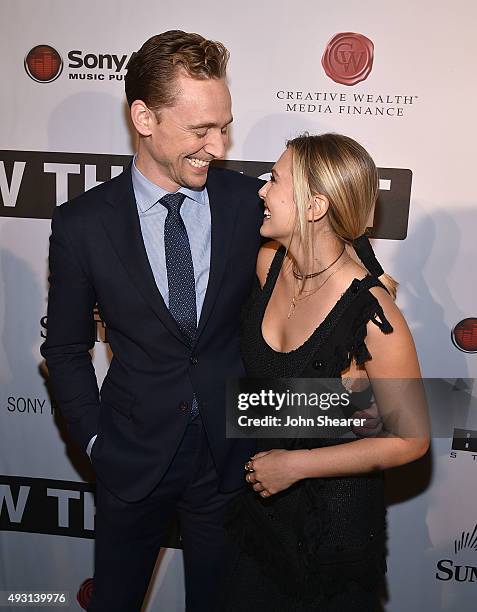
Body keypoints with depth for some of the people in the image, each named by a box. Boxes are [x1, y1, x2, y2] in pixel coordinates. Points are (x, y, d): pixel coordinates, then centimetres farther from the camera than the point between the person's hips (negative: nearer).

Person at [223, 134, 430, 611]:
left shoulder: (373, 314, -29)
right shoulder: (268, 262, -10)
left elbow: (410, 439, -19)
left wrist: (296, 464, -18)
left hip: (335, 514, -5)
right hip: (257, 489, 6)